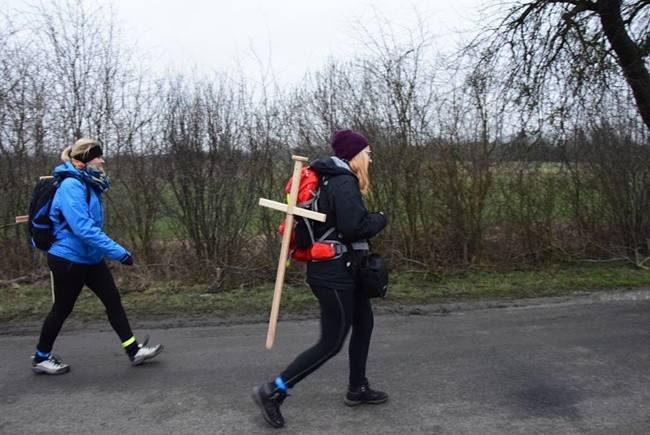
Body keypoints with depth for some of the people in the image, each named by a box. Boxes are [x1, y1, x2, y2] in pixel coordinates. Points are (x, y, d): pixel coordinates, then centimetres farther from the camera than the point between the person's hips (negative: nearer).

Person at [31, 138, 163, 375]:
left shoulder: (88, 184, 7)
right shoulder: (71, 186, -22)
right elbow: (83, 228, -31)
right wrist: (119, 252, -32)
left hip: (90, 258, 8)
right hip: (69, 259, -8)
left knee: (113, 300, 6)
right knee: (62, 309, 8)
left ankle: (134, 350, 12)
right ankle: (41, 358, 28)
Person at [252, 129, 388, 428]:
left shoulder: (335, 180, 13)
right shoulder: (344, 182, -18)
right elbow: (353, 228, -24)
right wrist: (379, 220, -7)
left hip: (342, 270, 11)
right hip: (335, 273, -11)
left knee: (364, 325, 20)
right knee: (331, 344, -2)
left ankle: (357, 389, 34)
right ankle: (272, 392, 4)